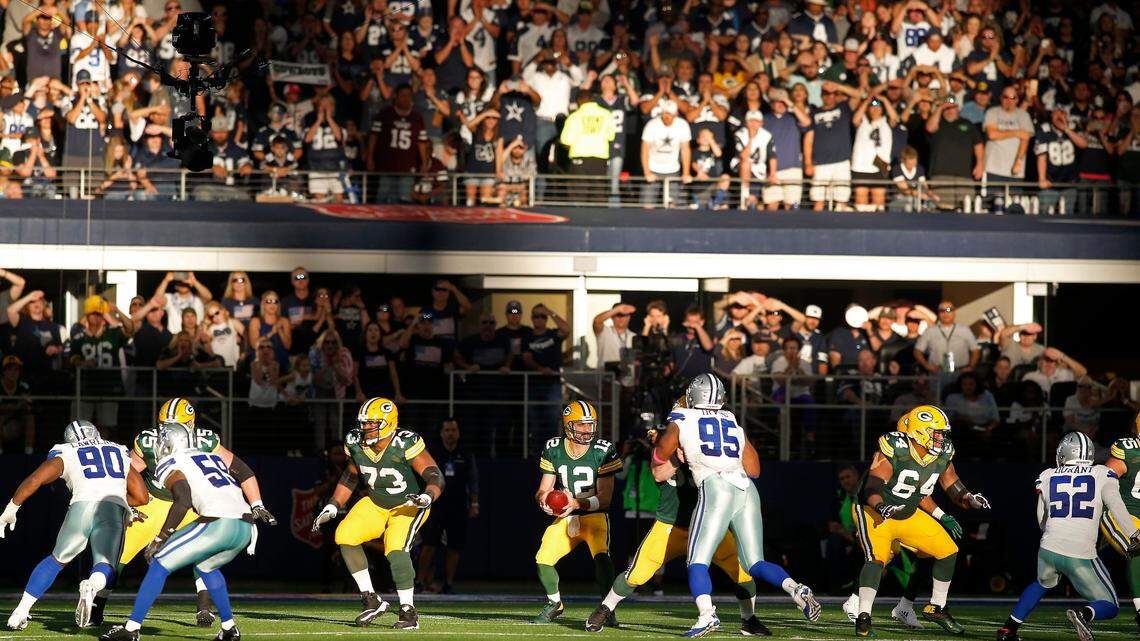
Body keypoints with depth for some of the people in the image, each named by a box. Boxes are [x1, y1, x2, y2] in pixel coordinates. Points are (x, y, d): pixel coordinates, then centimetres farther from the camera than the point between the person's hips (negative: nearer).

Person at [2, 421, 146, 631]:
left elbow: (33, 481, 11)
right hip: (115, 511, 0)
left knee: (57, 559, 20)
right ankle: (92, 586, -29)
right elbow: (141, 497, 27)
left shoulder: (65, 456, 24)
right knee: (105, 568, 8)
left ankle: (20, 613, 15)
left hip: (83, 505, 0)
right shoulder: (121, 454, 31)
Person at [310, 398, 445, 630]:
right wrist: (331, 508, 5)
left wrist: (426, 497, -48)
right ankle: (371, 600, -3)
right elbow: (351, 477, 10)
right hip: (375, 503, 6)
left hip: (408, 505, -6)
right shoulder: (356, 444, -10)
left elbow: (435, 477, -27)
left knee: (396, 549, -28)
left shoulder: (405, 444, -27)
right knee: (345, 536, -15)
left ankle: (409, 613, -13)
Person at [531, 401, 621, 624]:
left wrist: (578, 503, -30)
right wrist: (543, 499, -23)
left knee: (601, 556, -29)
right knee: (543, 559, -8)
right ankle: (555, 604, 19)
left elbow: (605, 497, -14)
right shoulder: (553, 449, -3)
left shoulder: (603, 451, -13)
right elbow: (543, 490, 2)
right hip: (565, 517, 4)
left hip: (594, 514, -4)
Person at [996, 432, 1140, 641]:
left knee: (1042, 584, 37)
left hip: (1048, 551, 4)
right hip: (1081, 554, -4)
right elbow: (1116, 505, -14)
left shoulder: (1047, 477, 13)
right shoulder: (1102, 475, 4)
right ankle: (1084, 614, -25)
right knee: (1110, 607, 9)